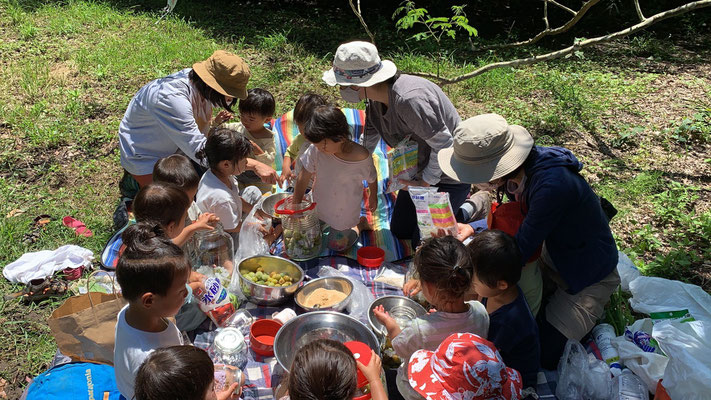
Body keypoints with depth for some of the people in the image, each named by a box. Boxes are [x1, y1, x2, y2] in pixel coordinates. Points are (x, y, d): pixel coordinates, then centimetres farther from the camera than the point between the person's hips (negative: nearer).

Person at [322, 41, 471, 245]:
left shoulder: (408, 98, -36)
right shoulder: (375, 99, -6)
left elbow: (444, 144, -29)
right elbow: (365, 145, 5)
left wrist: (425, 182, -19)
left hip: (447, 174, -9)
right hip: (420, 171, 9)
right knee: (400, 231, 18)